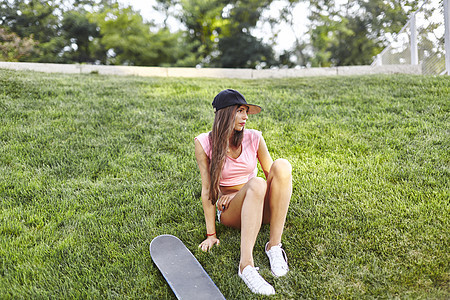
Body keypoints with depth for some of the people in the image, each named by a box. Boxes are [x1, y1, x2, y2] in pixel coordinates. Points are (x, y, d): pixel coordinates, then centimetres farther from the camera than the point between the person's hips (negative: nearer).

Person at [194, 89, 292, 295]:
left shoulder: (254, 138, -2)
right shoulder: (204, 143, -7)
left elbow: (272, 176, 5)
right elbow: (207, 189, -8)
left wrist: (239, 194, -7)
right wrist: (211, 234, -10)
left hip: (259, 208, 3)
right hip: (230, 211, -3)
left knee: (282, 166, -26)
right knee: (257, 184, -36)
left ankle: (274, 245, -27)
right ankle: (246, 265, -45)